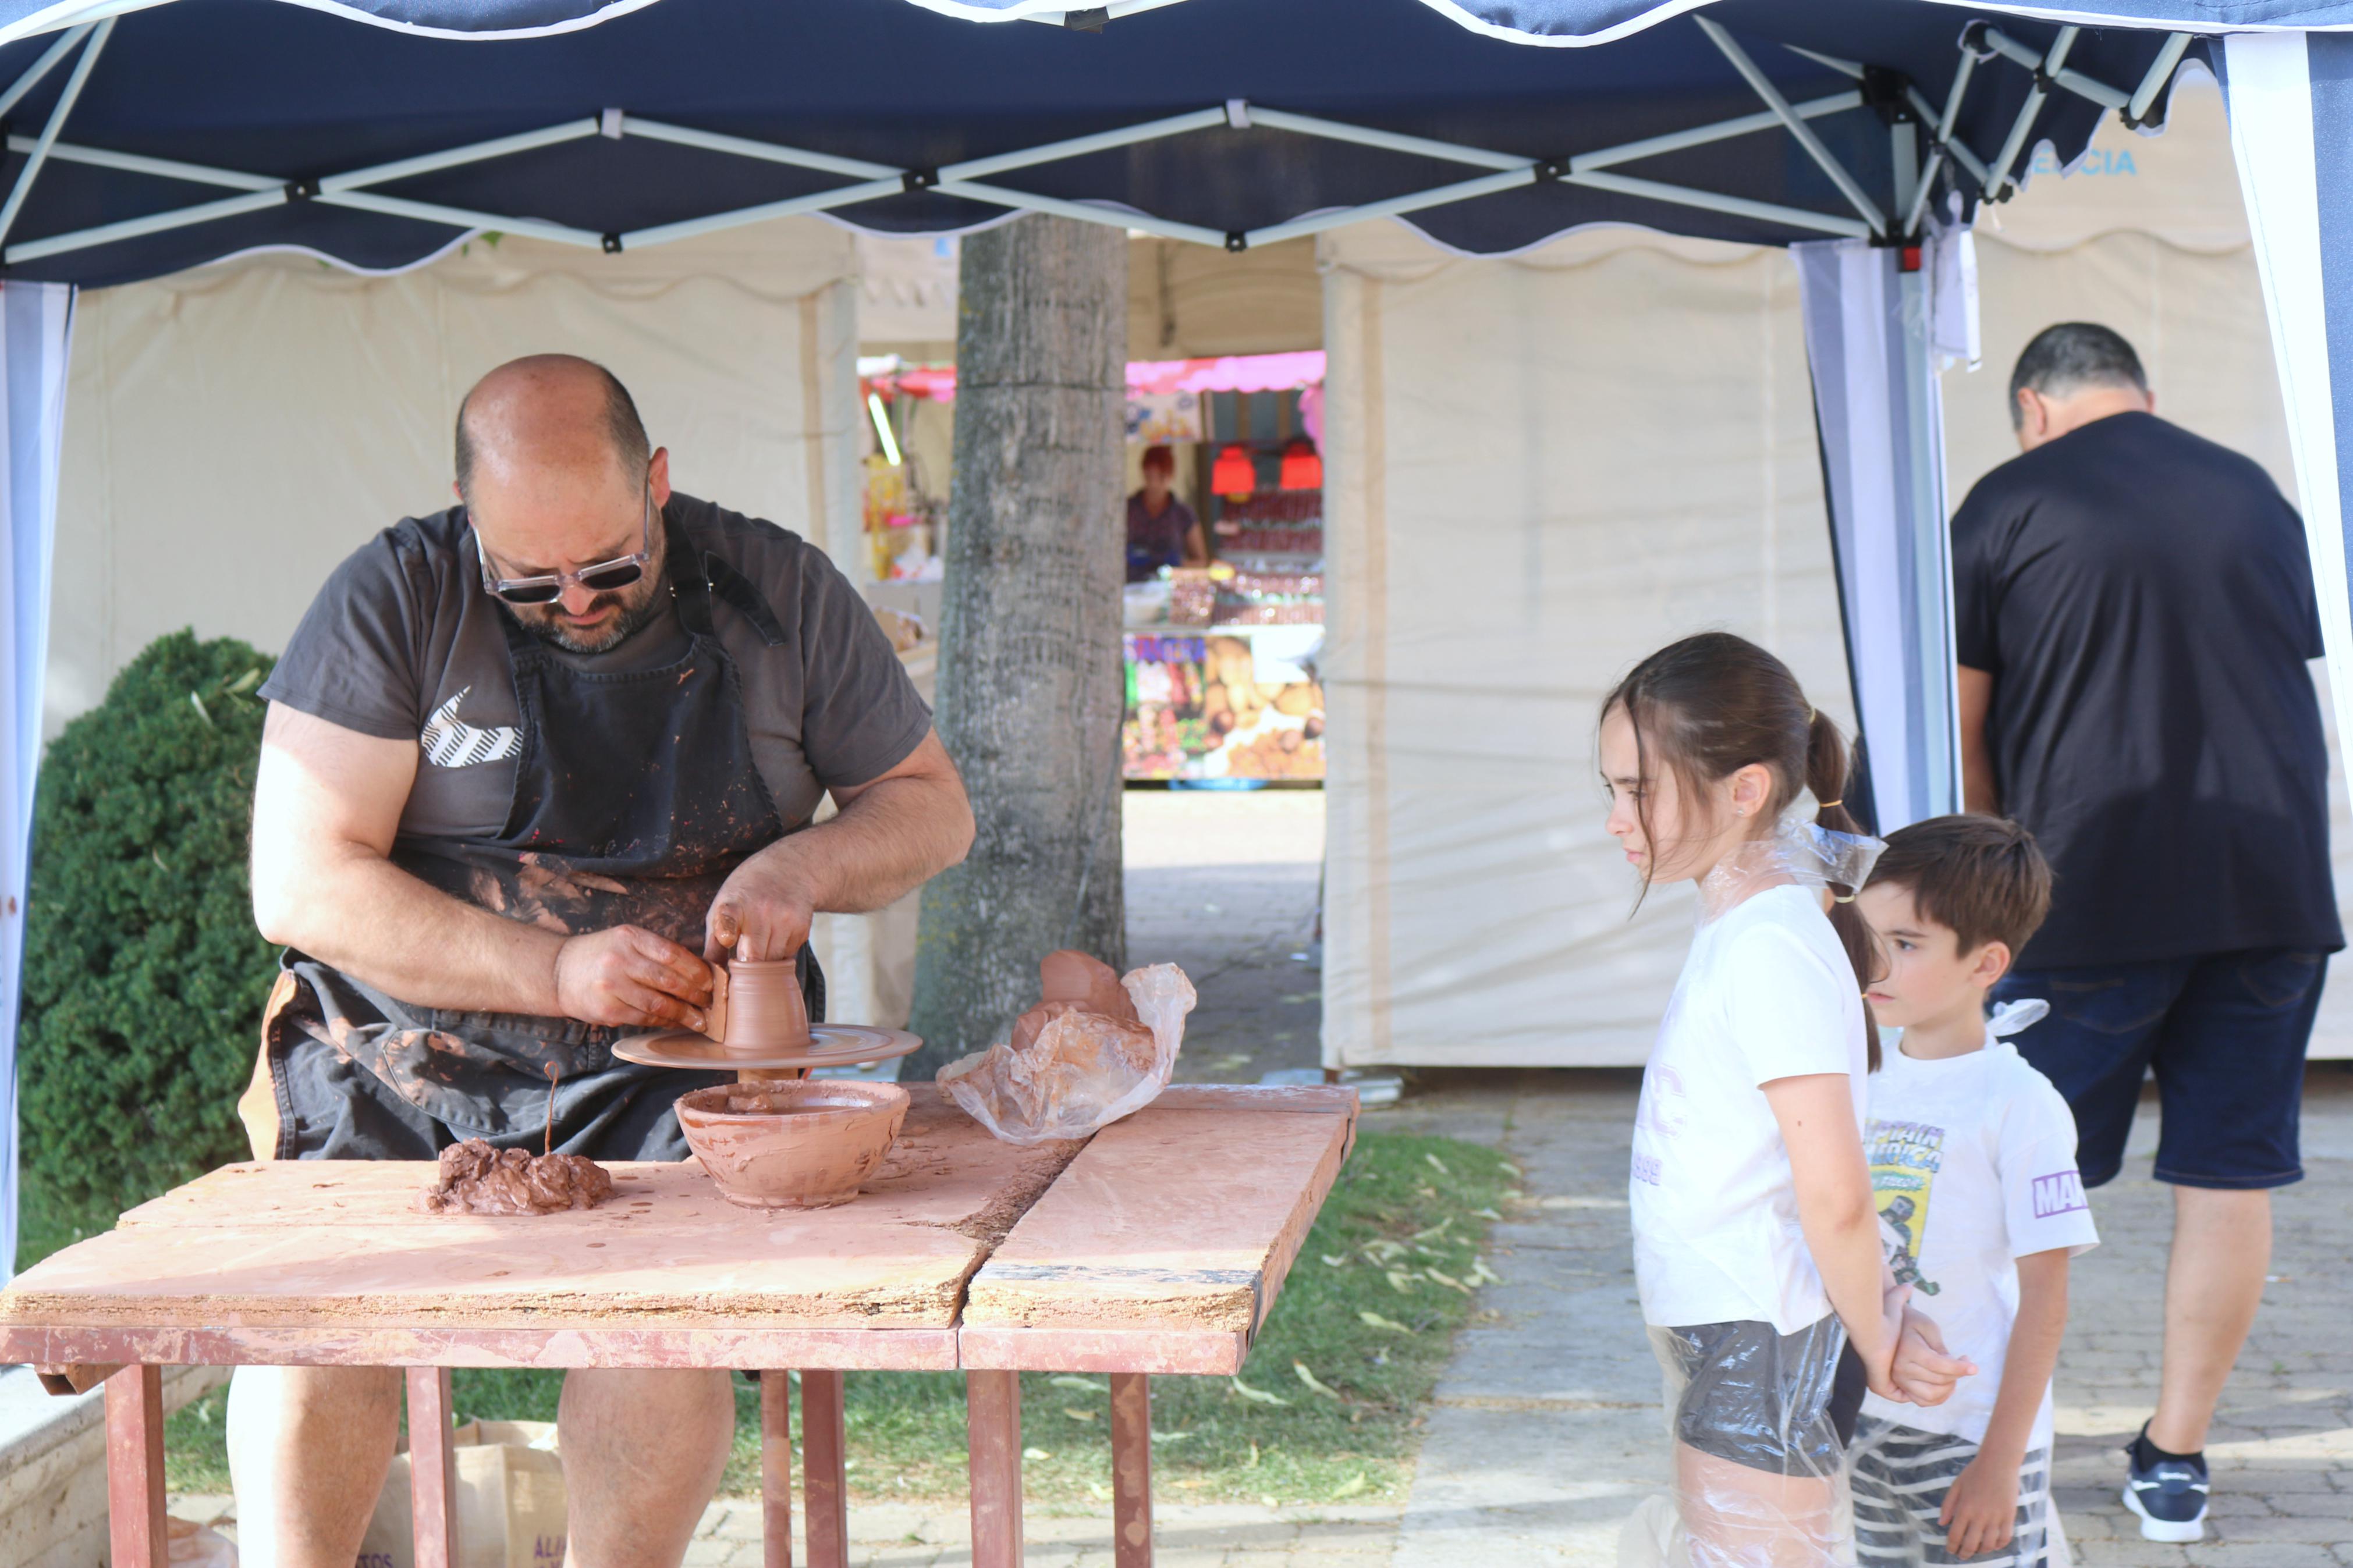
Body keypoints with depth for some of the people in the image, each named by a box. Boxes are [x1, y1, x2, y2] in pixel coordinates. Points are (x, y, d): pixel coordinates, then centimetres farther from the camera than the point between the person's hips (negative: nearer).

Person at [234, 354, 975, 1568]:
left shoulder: (778, 594, 3)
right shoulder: (396, 599, -3)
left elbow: (931, 806, 14)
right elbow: (300, 884, -8)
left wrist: (801, 867, -8)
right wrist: (554, 971, -17)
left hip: (673, 1070, 0)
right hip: (410, 1054, 0)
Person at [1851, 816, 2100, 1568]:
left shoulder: (2020, 1104, -13)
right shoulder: (1864, 1083, 5)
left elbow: (2044, 1301, -13)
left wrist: (2001, 1464, -14)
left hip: (1970, 1444, -6)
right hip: (1861, 1423, 6)